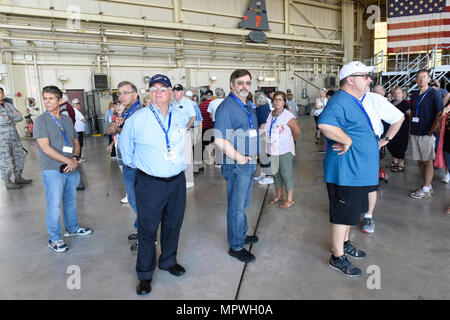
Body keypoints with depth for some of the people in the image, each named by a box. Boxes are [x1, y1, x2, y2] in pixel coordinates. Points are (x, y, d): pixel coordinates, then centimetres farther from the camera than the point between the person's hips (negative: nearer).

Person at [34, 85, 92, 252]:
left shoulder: (67, 119, 11)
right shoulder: (41, 121, -8)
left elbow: (76, 142, 14)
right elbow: (46, 148, -15)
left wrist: (75, 158, -6)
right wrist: (68, 161, -16)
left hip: (71, 169, 6)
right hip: (53, 170, -6)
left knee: (71, 200, 18)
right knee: (54, 205, -1)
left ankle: (72, 228, 36)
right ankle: (54, 239, 12)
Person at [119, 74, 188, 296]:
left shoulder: (181, 117, 4)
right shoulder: (138, 119, -8)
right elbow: (125, 145, 7)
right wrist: (136, 165, 13)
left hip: (177, 181, 4)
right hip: (150, 184, -4)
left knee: (173, 225, 17)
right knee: (147, 229, 4)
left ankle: (168, 261, 40)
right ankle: (145, 274, 23)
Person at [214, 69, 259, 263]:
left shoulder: (248, 106, 13)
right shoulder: (226, 107, -16)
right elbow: (219, 140, -24)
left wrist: (254, 154, 11)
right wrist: (240, 158, -18)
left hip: (250, 163, 9)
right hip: (236, 165, -9)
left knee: (244, 203, 22)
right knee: (236, 207, 2)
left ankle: (242, 235, 39)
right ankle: (236, 246, 16)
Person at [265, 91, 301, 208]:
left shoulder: (288, 115, -12)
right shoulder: (271, 114, 8)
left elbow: (297, 131, -8)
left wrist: (290, 140, 4)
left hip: (284, 151, -7)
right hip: (272, 150, 7)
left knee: (286, 174, -1)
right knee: (276, 173, 16)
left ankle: (290, 199, 11)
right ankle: (279, 195, 32)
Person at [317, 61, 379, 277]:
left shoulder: (355, 101, 15)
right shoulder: (341, 101, -20)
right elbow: (324, 124, -39)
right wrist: (347, 141, -28)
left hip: (357, 171, 11)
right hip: (345, 172, -11)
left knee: (350, 211, 23)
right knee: (343, 214, 1)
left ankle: (344, 243, 42)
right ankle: (337, 257, 16)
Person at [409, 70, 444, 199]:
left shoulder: (434, 94, -4)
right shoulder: (414, 95, 13)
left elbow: (439, 114, -9)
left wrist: (431, 130, -11)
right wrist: (412, 127, 11)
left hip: (427, 134, -6)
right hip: (415, 133, 6)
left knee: (427, 161, -1)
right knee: (420, 162, 9)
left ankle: (426, 190, 5)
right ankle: (428, 187, 20)